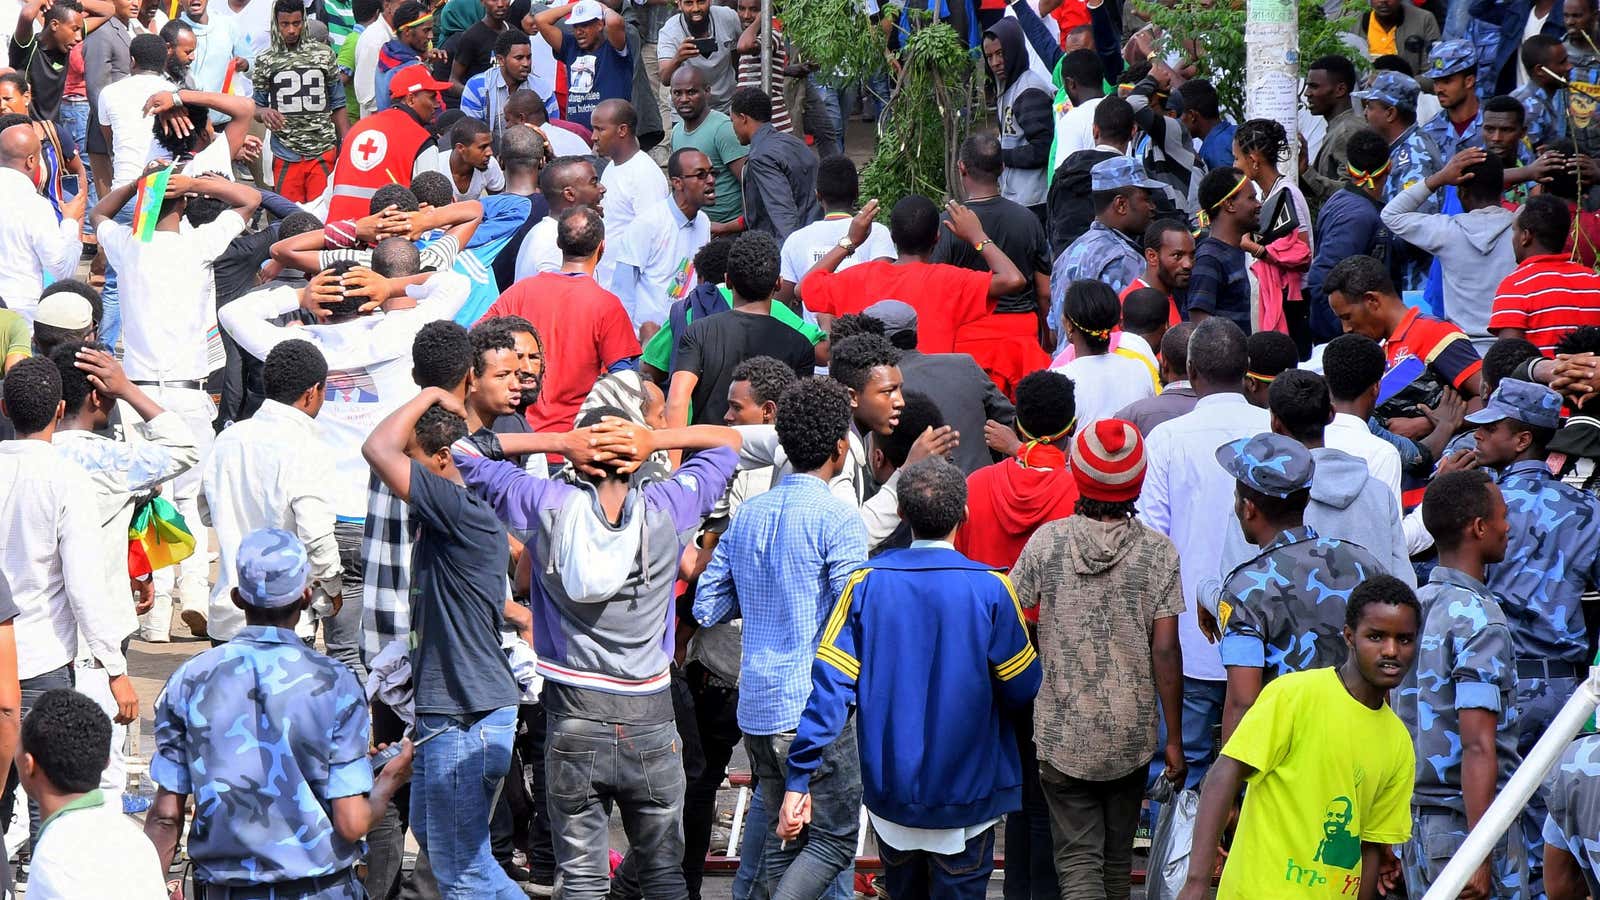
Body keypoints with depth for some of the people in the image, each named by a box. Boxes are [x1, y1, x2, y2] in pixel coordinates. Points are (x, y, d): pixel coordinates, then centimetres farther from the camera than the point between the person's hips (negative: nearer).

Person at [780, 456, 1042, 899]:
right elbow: (1022, 688, -8)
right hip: (965, 794, -3)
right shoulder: (989, 589, -14)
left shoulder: (866, 584, -8)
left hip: (889, 792, 3)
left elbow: (830, 684, -12)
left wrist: (798, 779, -11)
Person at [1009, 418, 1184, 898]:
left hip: (1062, 730, -1)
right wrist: (1174, 740, -2)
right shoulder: (1158, 551, -8)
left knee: (1077, 858, 1)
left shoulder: (1046, 541, -7)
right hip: (1131, 732, 1)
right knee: (1117, 856, 18)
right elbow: (1166, 652, -9)